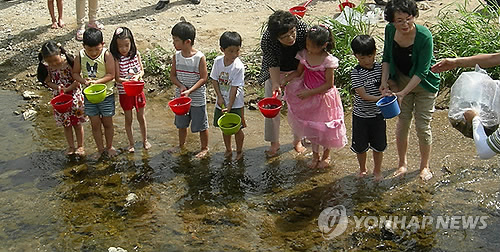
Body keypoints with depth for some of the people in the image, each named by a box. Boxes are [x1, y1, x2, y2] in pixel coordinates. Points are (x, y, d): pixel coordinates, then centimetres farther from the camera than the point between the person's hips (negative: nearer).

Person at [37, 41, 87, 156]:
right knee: (66, 124, 14)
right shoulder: (46, 67, -10)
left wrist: (67, 89, -24)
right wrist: (58, 88, -19)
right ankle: (71, 146, 29)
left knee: (77, 123, 9)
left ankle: (80, 146, 25)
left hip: (74, 94, -3)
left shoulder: (69, 61, -19)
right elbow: (48, 82, 0)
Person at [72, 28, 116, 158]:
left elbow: (111, 75, -16)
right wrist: (84, 81, -19)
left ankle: (109, 147, 32)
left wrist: (97, 81, -28)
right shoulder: (80, 56, -7)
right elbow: (75, 73, 1)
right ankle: (100, 148, 26)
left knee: (107, 123, 12)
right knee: (95, 124, 11)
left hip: (106, 95, -2)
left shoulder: (106, 55, -16)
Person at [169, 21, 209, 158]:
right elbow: (172, 75, 2)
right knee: (181, 124, 21)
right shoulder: (176, 56, -4)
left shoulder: (199, 57, -17)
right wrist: (181, 86, -17)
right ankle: (181, 146, 41)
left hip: (197, 98, -5)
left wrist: (190, 90, -25)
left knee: (201, 125, 8)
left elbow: (203, 78, -16)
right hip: (181, 97, 5)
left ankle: (205, 148, 28)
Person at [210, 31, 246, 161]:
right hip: (221, 102, 4)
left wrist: (230, 105, -20)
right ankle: (228, 150, 38)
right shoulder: (218, 61, -8)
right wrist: (220, 97, -9)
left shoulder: (238, 66, -20)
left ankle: (239, 151, 30)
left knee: (237, 129, 8)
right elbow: (214, 80, 0)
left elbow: (235, 87, -20)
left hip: (235, 103, -4)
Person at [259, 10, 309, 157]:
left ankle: (297, 140, 29)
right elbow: (273, 65, -25)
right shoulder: (267, 40, -34)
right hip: (275, 72, -1)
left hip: (297, 70, 1)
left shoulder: (302, 28, -32)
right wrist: (275, 84, -36)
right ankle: (274, 143, 18)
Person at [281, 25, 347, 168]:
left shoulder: (328, 60, -23)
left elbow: (329, 84, -19)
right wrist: (284, 80, -10)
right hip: (308, 97, 5)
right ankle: (315, 155, 36)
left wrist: (309, 92, -22)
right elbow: (298, 72, 5)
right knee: (311, 128, 17)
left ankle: (326, 156, 35)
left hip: (323, 97, -5)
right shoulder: (304, 55, -8)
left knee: (324, 127, 11)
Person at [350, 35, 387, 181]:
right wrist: (379, 98, -34)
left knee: (378, 145, 13)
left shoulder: (380, 68, -4)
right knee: (360, 145, 13)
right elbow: (363, 95, -21)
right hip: (361, 115, -2)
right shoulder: (356, 73, -16)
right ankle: (362, 169, 37)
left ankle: (377, 170, 34)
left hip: (378, 114, 2)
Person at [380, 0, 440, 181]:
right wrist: (384, 81, -13)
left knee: (422, 126, 2)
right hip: (401, 81, 4)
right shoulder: (390, 30, -14)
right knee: (402, 124, 8)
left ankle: (425, 166, 23)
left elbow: (422, 71, -25)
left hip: (423, 84, -3)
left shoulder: (424, 36, -28)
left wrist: (404, 92, -29)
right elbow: (387, 57, 0)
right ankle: (402, 163, 28)